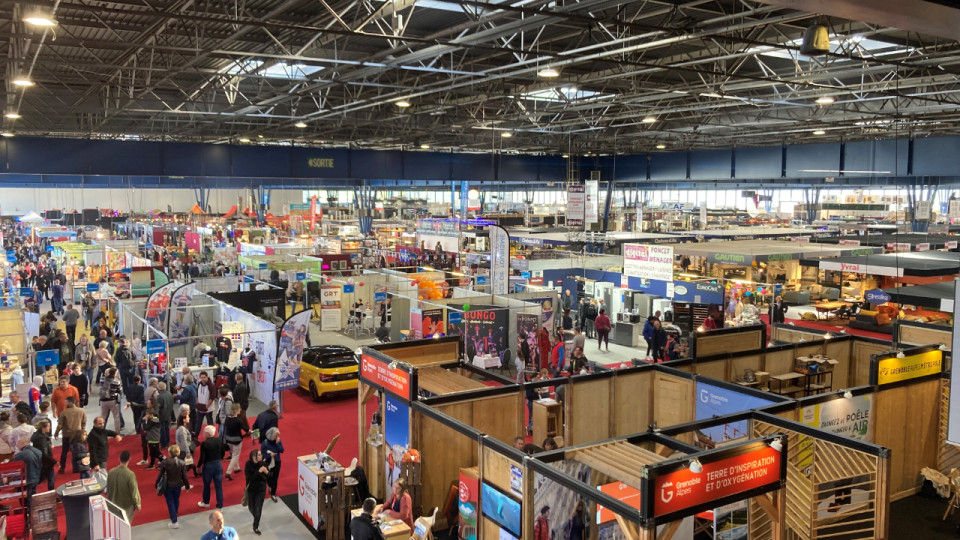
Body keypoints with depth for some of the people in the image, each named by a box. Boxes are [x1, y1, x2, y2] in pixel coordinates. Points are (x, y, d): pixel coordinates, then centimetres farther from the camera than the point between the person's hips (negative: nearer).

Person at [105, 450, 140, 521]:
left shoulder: (111, 472, -12)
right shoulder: (130, 474, -27)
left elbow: (108, 489, 2)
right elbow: (134, 491, -19)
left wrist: (109, 501, 18)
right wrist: (137, 504, -4)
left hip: (114, 504, 4)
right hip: (127, 505, -4)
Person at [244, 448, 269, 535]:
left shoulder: (263, 463, -14)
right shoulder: (248, 465, -19)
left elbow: (269, 475, -3)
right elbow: (249, 478, -25)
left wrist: (266, 472, -25)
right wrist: (259, 471, -33)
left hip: (261, 489, 0)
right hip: (251, 489, 0)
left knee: (258, 509, 1)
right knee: (251, 507, 18)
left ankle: (256, 527, 17)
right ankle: (256, 519, 50)